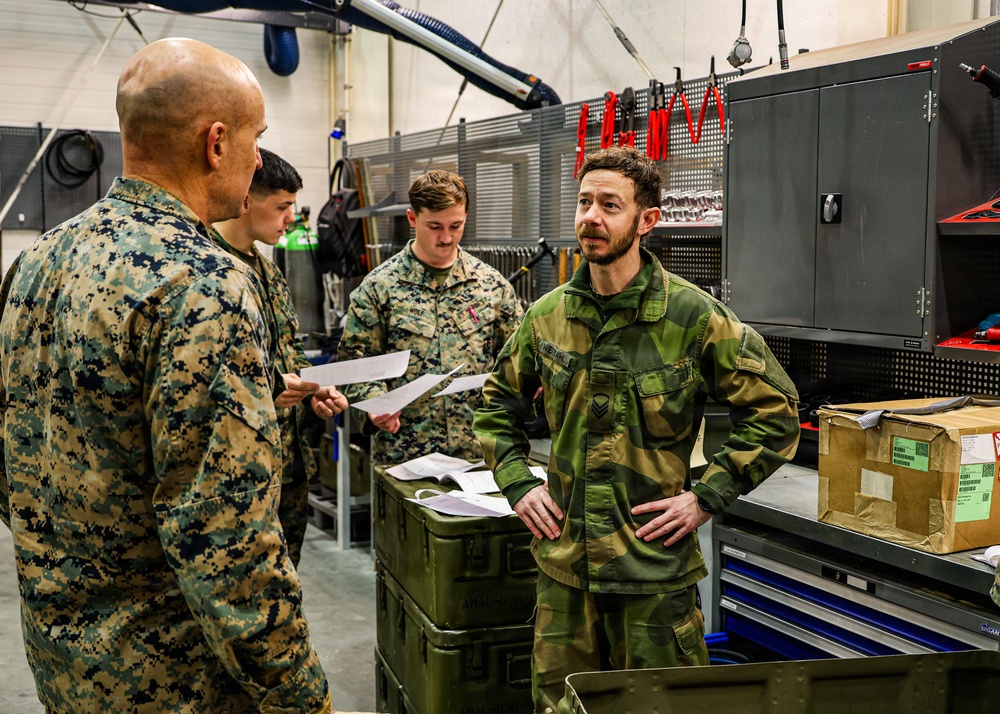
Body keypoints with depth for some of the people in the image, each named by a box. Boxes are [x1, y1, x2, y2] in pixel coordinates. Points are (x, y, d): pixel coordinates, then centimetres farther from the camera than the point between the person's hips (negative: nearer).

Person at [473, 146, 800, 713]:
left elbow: (774, 412, -5)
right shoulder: (548, 315, 4)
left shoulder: (694, 316, -10)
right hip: (564, 561, 4)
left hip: (656, 566, -4)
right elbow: (499, 402, 19)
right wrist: (517, 484, 6)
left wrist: (707, 497, -10)